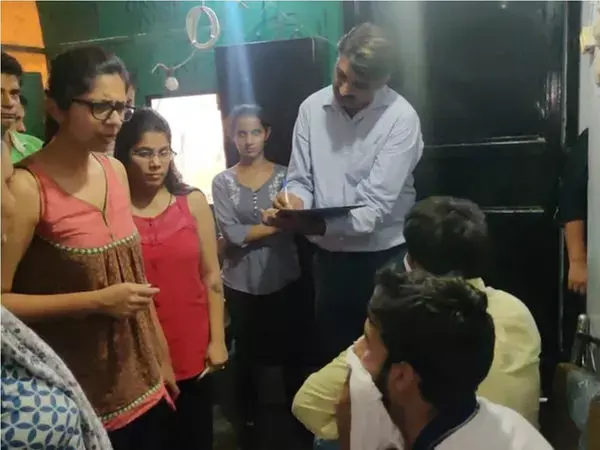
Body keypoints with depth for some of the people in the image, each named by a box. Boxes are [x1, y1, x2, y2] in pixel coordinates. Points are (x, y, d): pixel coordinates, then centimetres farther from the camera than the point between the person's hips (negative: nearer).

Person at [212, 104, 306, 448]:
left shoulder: (284, 175, 3)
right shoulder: (223, 182, 1)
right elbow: (232, 234, -12)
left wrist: (251, 231, -26)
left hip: (284, 278, 0)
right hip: (241, 283, 0)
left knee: (291, 351, 7)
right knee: (246, 355, 12)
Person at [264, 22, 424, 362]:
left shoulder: (401, 118, -17)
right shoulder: (312, 107, -3)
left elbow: (376, 205, -22)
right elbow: (300, 179, 2)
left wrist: (315, 226, -33)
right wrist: (294, 201, -21)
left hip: (384, 258, -4)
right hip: (329, 257, 4)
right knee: (335, 355, 19)